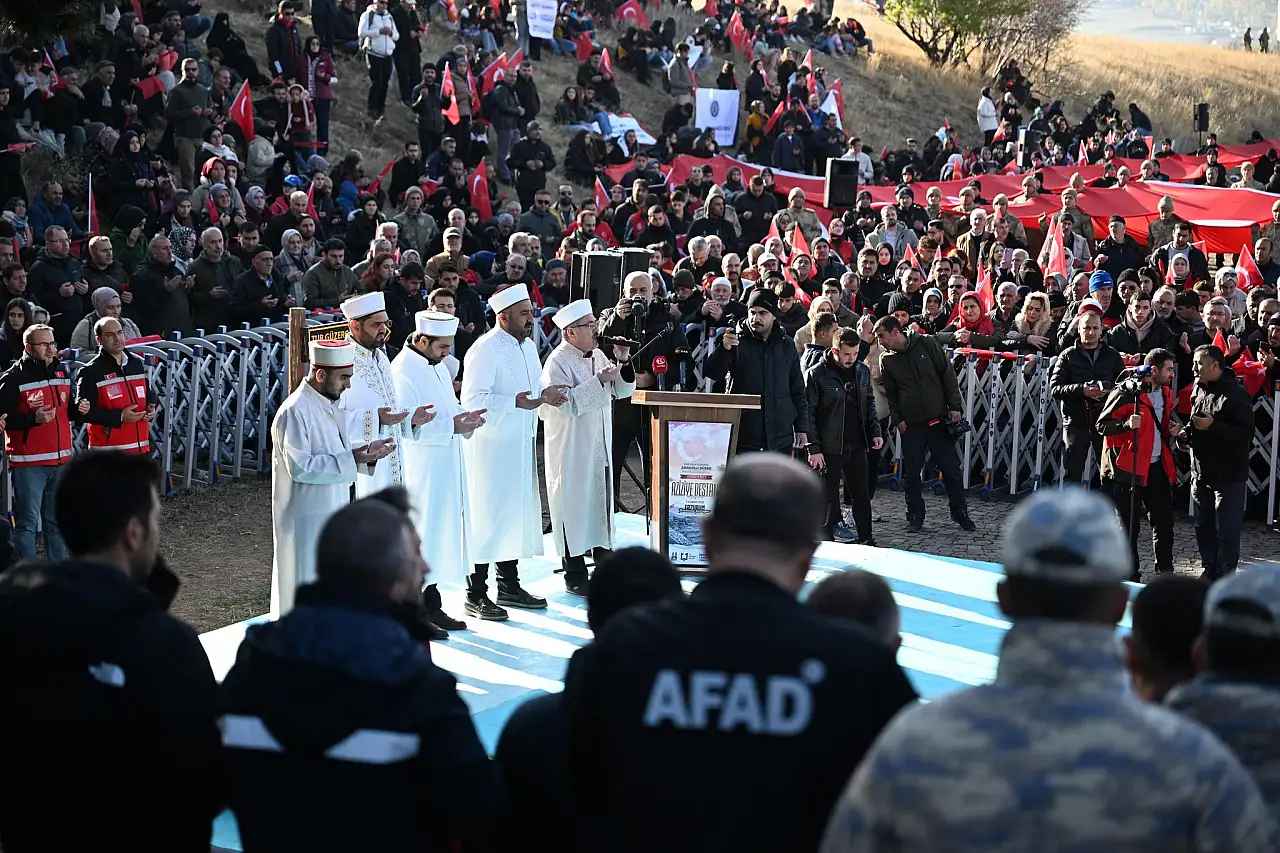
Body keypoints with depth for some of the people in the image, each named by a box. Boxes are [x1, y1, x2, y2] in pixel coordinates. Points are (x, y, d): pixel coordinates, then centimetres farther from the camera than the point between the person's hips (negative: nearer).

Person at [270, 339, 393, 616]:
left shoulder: (329, 404, 10)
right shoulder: (295, 411, -19)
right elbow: (300, 467, -24)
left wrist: (364, 452, 1)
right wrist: (351, 459, -25)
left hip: (332, 513, 9)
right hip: (306, 518, -9)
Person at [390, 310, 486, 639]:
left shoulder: (437, 365, 11)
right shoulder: (403, 373, -18)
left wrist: (465, 416, 1)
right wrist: (452, 426, -24)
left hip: (445, 470, 9)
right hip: (420, 473, -9)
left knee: (439, 536, 14)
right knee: (419, 540, -3)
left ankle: (432, 606, 23)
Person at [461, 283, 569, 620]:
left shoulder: (527, 346, 12)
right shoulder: (485, 349, -15)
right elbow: (473, 399, -21)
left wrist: (545, 394, 2)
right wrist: (516, 402, -29)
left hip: (521, 444, 9)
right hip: (491, 445, -9)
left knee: (517, 512, 15)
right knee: (488, 516, -6)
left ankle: (509, 585, 26)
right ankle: (476, 594, 0)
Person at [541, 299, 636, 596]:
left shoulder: (598, 356, 9)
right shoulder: (558, 363, -15)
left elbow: (622, 391, 12)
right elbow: (568, 404, -24)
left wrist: (623, 363, -4)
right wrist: (600, 380, -24)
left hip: (600, 448, 7)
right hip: (571, 451, -7)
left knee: (601, 504, 13)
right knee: (574, 509, -1)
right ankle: (575, 575, 7)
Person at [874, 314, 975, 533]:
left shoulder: (927, 344, -4)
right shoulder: (887, 360, 3)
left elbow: (947, 374, -1)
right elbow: (890, 394, 11)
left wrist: (954, 406, -5)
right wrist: (897, 419, 0)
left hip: (939, 419, -1)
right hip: (911, 424, 2)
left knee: (951, 467, 3)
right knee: (911, 472, 2)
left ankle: (960, 512, 17)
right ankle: (915, 515, 15)